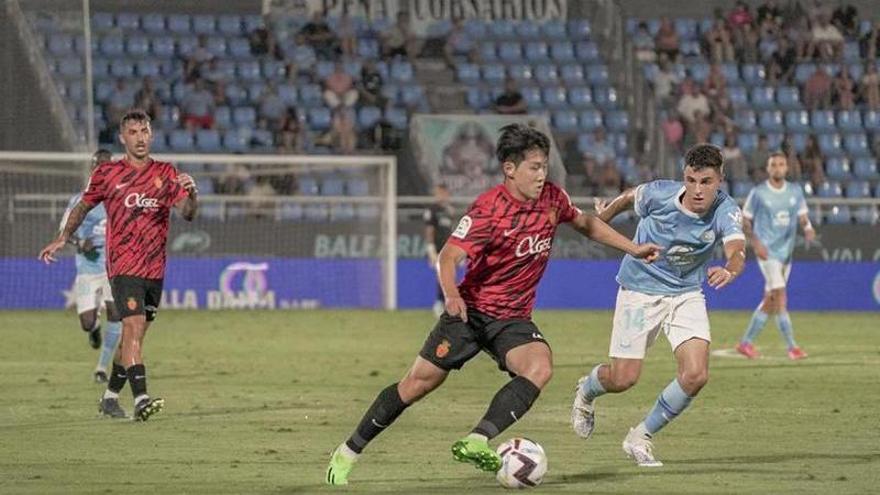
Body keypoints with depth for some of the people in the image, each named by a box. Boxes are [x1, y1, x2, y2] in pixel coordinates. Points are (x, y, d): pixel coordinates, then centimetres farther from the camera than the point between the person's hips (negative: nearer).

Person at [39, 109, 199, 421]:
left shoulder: (166, 174, 7)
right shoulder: (107, 174, 3)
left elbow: (187, 213, -3)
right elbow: (83, 206, 18)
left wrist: (191, 193, -23)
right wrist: (63, 238, 15)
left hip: (155, 267, 4)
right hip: (123, 264, -4)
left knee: (133, 335, 10)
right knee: (133, 327, -19)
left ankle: (110, 397, 25)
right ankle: (140, 399, -28)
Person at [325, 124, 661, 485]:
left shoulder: (552, 198, -1)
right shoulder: (489, 208, -19)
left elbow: (584, 223, 20)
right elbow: (450, 255, -24)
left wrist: (633, 248, 20)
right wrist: (451, 295, -43)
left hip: (513, 319, 4)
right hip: (472, 310, -4)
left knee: (540, 367, -27)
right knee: (418, 384, -2)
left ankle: (476, 442, -35)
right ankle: (348, 452, 15)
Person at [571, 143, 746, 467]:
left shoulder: (726, 212, -22)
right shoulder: (659, 195, -22)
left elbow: (737, 252, -40)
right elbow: (628, 198, 1)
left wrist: (729, 270, -63)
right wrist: (601, 218, 18)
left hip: (687, 294, 2)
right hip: (640, 290, -2)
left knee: (696, 376, -15)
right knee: (623, 379, -3)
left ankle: (641, 437, 7)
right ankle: (587, 390, 36)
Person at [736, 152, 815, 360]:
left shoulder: (795, 191, 9)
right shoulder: (758, 193, -3)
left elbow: (802, 216, 12)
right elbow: (745, 220, 1)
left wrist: (808, 228, -12)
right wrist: (756, 243, -13)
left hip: (786, 252, 6)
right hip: (767, 251, -6)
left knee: (770, 300, 9)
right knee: (780, 296, -16)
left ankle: (746, 342, 20)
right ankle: (792, 347, -15)